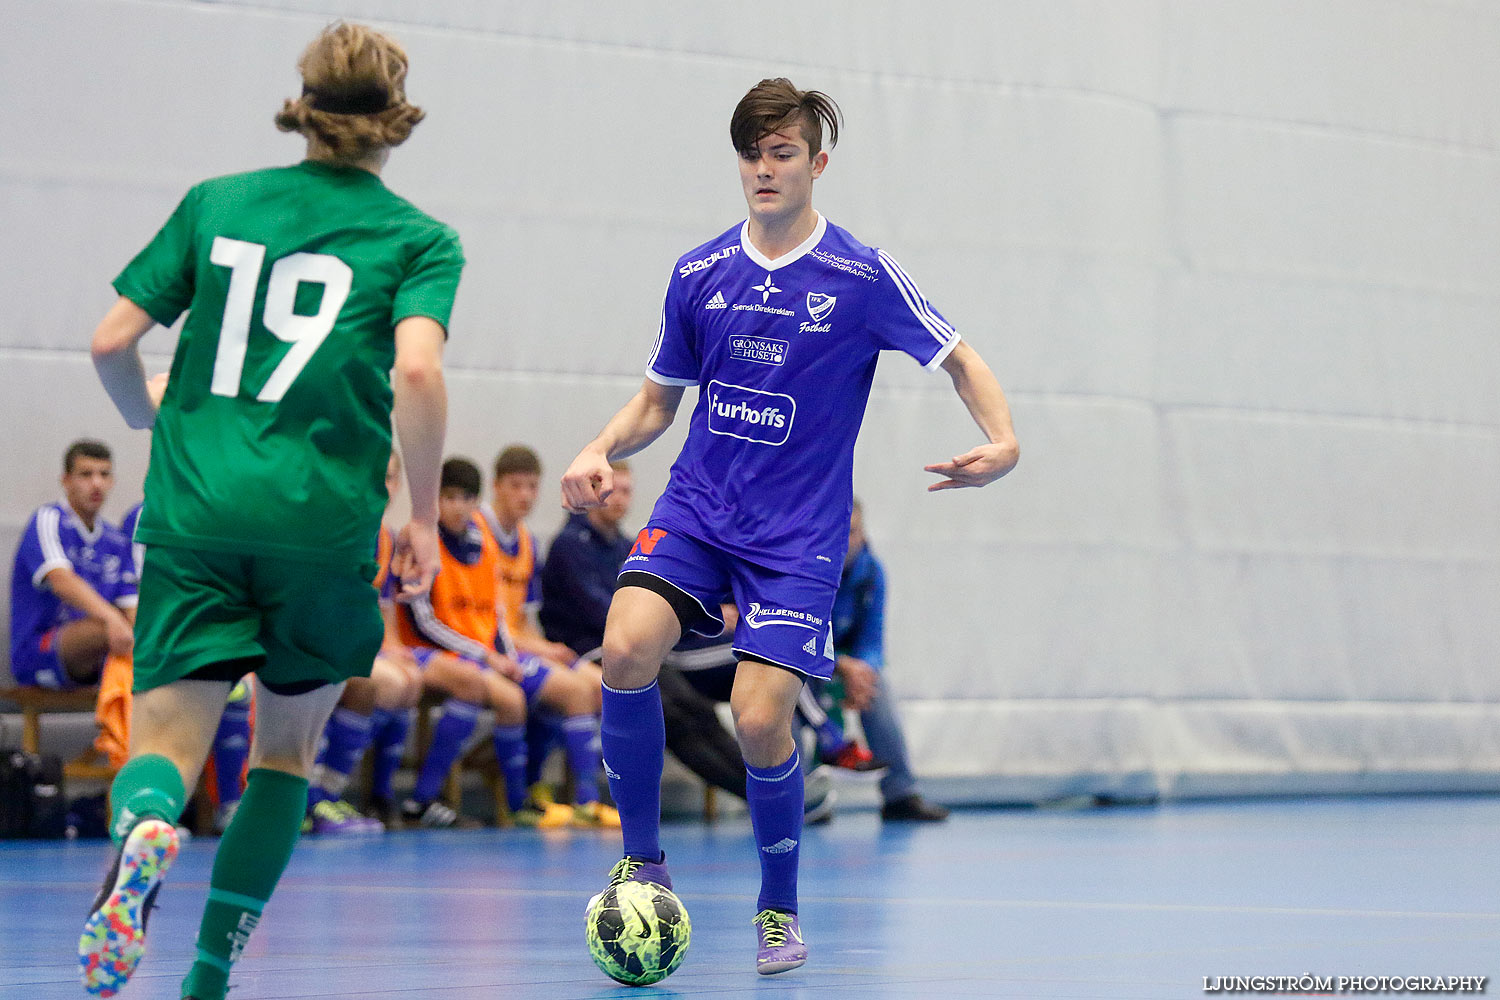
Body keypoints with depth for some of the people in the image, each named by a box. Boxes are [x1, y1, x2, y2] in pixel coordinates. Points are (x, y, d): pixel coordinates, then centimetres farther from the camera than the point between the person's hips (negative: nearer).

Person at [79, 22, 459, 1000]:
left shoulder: (215, 203, 11)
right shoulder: (420, 239, 3)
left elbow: (112, 344, 8)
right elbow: (417, 372, -14)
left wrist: (153, 417, 29)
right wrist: (424, 519, -3)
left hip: (194, 514, 1)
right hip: (324, 520, -1)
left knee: (164, 744, -2)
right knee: (286, 750, 18)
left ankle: (144, 834, -38)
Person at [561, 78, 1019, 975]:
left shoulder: (863, 277, -5)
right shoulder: (698, 275, 6)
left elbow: (961, 361, 2)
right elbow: (659, 399, 17)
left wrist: (1002, 439, -17)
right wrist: (601, 451, -3)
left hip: (796, 532, -3)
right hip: (696, 507, 3)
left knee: (760, 721, -15)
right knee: (627, 646, -24)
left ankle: (781, 908, 11)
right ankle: (642, 859, -5)